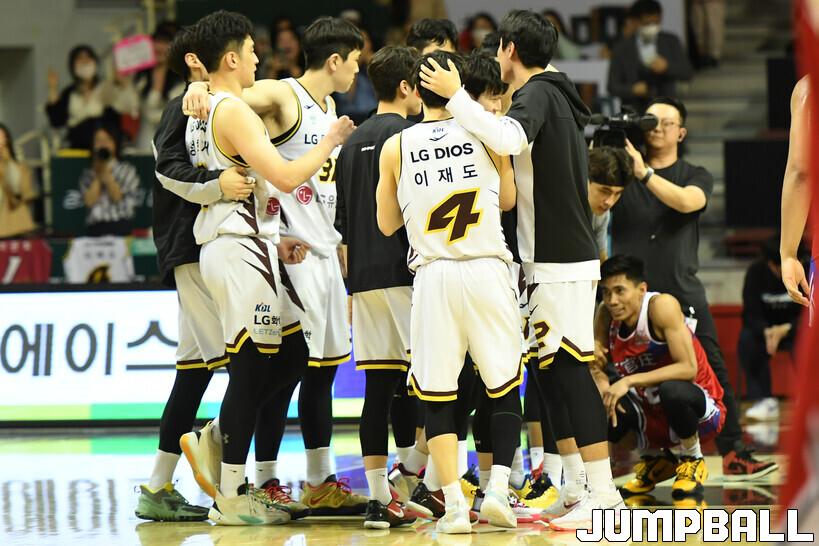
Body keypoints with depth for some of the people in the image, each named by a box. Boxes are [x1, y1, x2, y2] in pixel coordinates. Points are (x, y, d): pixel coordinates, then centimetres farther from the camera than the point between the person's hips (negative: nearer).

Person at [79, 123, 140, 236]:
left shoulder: (127, 170, 11)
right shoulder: (88, 174, 16)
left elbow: (117, 197, 1)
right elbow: (89, 201, 3)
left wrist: (106, 174, 1)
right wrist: (97, 177, 4)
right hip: (96, 226, 1)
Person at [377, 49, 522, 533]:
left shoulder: (396, 148, 2)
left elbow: (387, 224, 11)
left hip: (433, 276, 0)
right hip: (487, 271, 0)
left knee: (439, 397, 5)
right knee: (506, 389, 12)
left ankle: (455, 505, -4)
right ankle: (498, 488, -2)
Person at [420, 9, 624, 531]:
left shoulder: (537, 94, -13)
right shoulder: (557, 95, 18)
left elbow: (510, 139, -33)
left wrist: (456, 97, -27)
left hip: (559, 262, -10)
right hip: (563, 257, 10)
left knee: (569, 370, -11)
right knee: (550, 372, 12)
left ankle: (603, 493, -13)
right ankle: (575, 489, 13)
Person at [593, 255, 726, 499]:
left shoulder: (662, 306, -23)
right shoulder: (606, 315, -6)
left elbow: (688, 368, -30)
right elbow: (594, 365, -2)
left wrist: (630, 381, -33)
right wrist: (601, 382, -26)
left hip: (701, 411, -6)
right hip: (652, 416, 6)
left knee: (672, 390, -39)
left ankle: (693, 461, -7)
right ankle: (654, 460, 12)